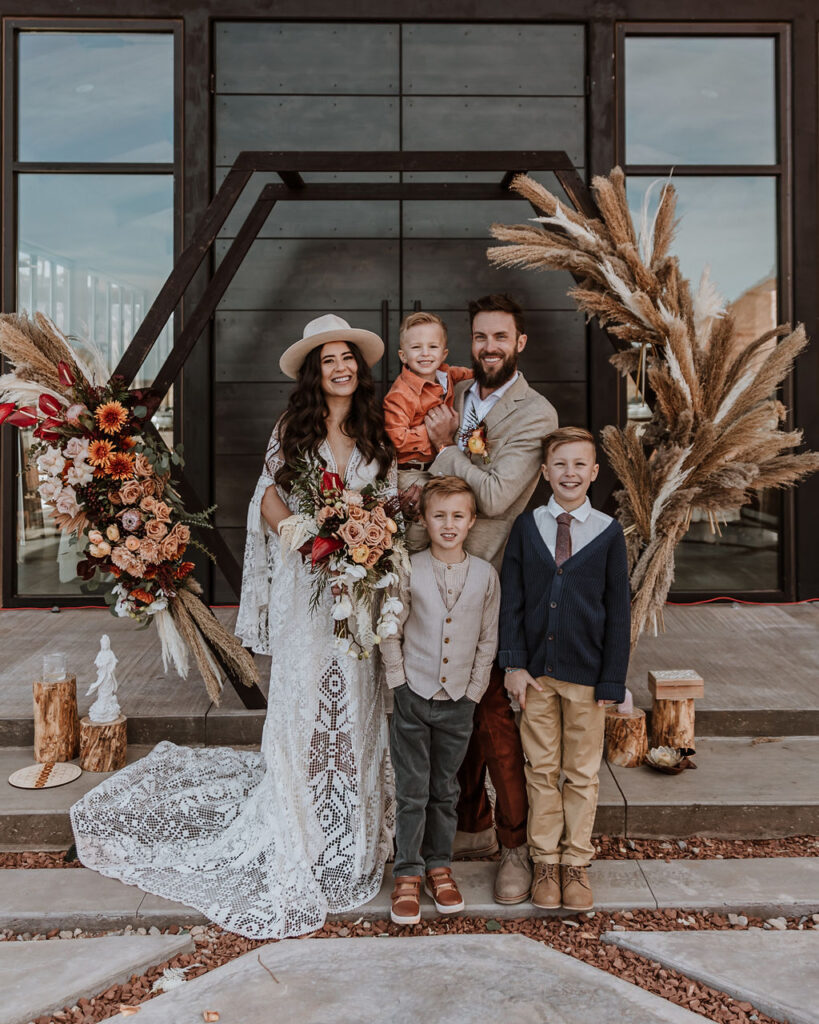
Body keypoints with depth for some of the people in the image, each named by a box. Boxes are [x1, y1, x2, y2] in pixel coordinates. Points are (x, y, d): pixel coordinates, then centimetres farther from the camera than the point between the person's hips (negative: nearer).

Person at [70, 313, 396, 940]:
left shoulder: (378, 435, 6)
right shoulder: (292, 429, 3)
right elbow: (270, 498, 2)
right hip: (304, 584, -2)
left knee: (356, 704, 8)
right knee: (300, 698, 1)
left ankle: (354, 835, 24)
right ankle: (296, 841, 17)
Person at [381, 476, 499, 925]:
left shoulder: (485, 575, -1)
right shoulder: (409, 571, -6)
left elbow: (488, 640, 5)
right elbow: (391, 633, 0)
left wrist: (474, 690, 1)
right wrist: (399, 683, -4)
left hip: (459, 701, 2)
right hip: (413, 698, -1)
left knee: (445, 790, 14)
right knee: (411, 791, 5)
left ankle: (439, 865, 31)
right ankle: (407, 874, 19)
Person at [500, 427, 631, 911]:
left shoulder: (608, 532, -2)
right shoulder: (526, 527, 1)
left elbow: (619, 611, -1)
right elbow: (511, 600, 1)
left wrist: (612, 680, -5)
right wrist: (515, 663, -6)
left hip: (587, 674, -1)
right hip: (537, 671, 1)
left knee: (583, 774, 10)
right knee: (541, 770, 11)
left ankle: (577, 863, 25)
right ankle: (546, 861, 25)